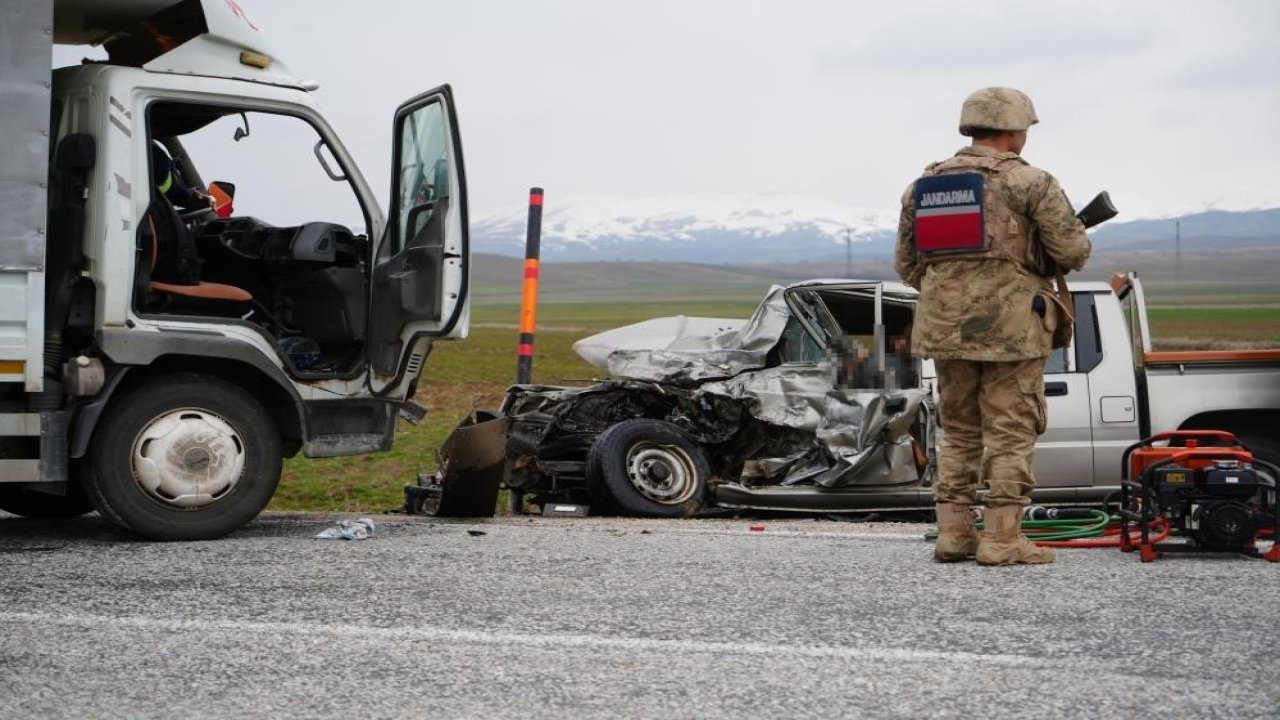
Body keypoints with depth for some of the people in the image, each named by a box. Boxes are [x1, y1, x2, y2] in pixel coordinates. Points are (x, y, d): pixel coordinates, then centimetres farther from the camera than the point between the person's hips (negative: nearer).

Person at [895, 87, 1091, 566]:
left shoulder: (923, 185, 11)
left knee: (958, 432, 15)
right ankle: (1002, 539, -2)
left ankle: (953, 533, 13)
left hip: (945, 327, 5)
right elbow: (1073, 250, -8)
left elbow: (906, 264, 13)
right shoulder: (1029, 182, -7)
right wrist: (1046, 265, 13)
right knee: (1010, 434, 1)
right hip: (1012, 326, -5)